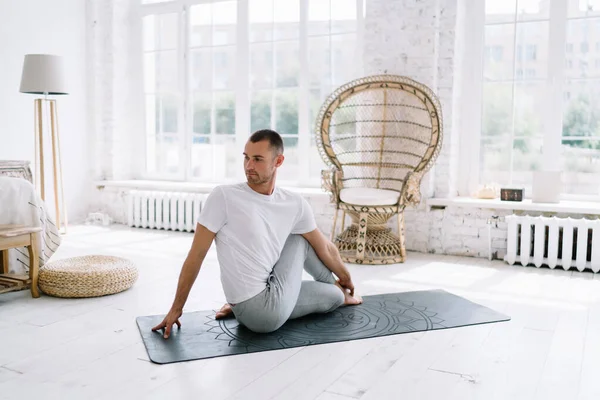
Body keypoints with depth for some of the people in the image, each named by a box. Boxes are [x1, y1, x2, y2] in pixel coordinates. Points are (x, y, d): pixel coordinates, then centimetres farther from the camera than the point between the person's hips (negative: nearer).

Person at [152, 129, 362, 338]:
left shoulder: (295, 204, 0)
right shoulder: (223, 197, -16)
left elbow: (325, 247, 14)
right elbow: (196, 256, -11)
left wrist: (347, 279, 26)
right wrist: (176, 308, -8)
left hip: (269, 294, 6)